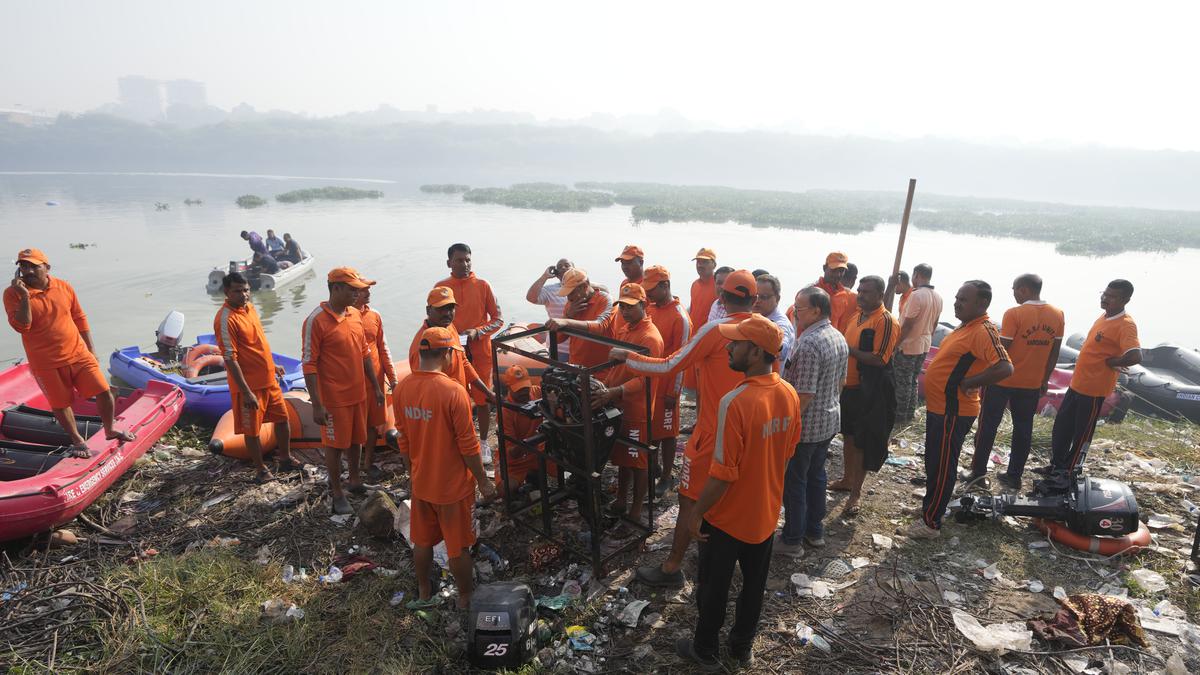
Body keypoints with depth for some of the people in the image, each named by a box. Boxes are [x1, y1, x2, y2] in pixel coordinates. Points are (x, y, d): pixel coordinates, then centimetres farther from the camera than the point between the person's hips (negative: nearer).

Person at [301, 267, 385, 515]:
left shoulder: (355, 315, 4)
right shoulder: (316, 321, -17)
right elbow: (309, 364, -16)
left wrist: (376, 387, 14)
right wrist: (317, 404, -18)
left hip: (359, 394, 6)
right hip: (334, 398, -6)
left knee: (356, 439, 19)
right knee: (335, 444, 8)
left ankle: (355, 480, 38)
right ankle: (337, 493, 24)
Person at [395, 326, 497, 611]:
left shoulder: (402, 388, -5)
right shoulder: (453, 392, -25)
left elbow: (403, 438, 5)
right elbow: (468, 445, -20)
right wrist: (483, 481, -8)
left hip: (421, 483, 6)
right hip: (453, 485, -6)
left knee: (422, 541, 22)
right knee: (458, 547, 11)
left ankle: (424, 595, 38)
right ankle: (466, 601, 28)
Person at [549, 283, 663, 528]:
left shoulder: (651, 338, -23)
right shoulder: (620, 319, 0)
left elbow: (644, 379, -28)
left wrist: (613, 392, -40)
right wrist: (566, 322, -16)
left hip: (637, 409, -8)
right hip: (618, 405, 8)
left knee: (638, 461, 8)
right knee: (621, 455, 22)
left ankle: (636, 511, 23)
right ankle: (620, 500, 40)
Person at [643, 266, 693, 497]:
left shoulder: (680, 317, -16)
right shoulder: (650, 310, 5)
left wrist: (673, 392, -14)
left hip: (666, 384, -7)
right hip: (646, 380, 7)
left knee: (666, 430, 5)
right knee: (649, 426, 17)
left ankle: (667, 477, 18)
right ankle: (654, 466, 34)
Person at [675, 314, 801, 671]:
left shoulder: (736, 402, -31)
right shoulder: (790, 395, -8)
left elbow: (723, 473, -27)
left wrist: (696, 513, -13)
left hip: (727, 517, -6)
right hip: (766, 512, 6)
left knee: (713, 587, 16)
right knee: (754, 584, 24)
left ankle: (705, 651, 36)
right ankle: (743, 646, 44)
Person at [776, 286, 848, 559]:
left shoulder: (808, 344, -25)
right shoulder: (839, 338, 4)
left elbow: (805, 394, -26)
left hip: (805, 426, -9)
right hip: (830, 421, 9)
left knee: (794, 482, 6)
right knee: (816, 475, 21)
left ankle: (792, 540, 18)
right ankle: (814, 531, 35)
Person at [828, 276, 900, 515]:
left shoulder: (886, 322, -16)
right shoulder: (857, 316, 10)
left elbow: (879, 359, -23)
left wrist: (849, 350, -22)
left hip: (870, 391, -8)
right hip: (849, 386, 8)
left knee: (863, 442, 2)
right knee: (848, 435, 19)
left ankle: (856, 492, 14)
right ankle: (847, 480, 36)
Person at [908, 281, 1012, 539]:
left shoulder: (983, 331, -21)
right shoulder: (966, 326, 10)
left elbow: (1005, 368, -32)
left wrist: (968, 383, -24)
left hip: (952, 413, -10)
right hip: (939, 408, 10)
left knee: (941, 467, 1)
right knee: (934, 462, 22)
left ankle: (930, 522, 13)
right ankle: (932, 505, 39)